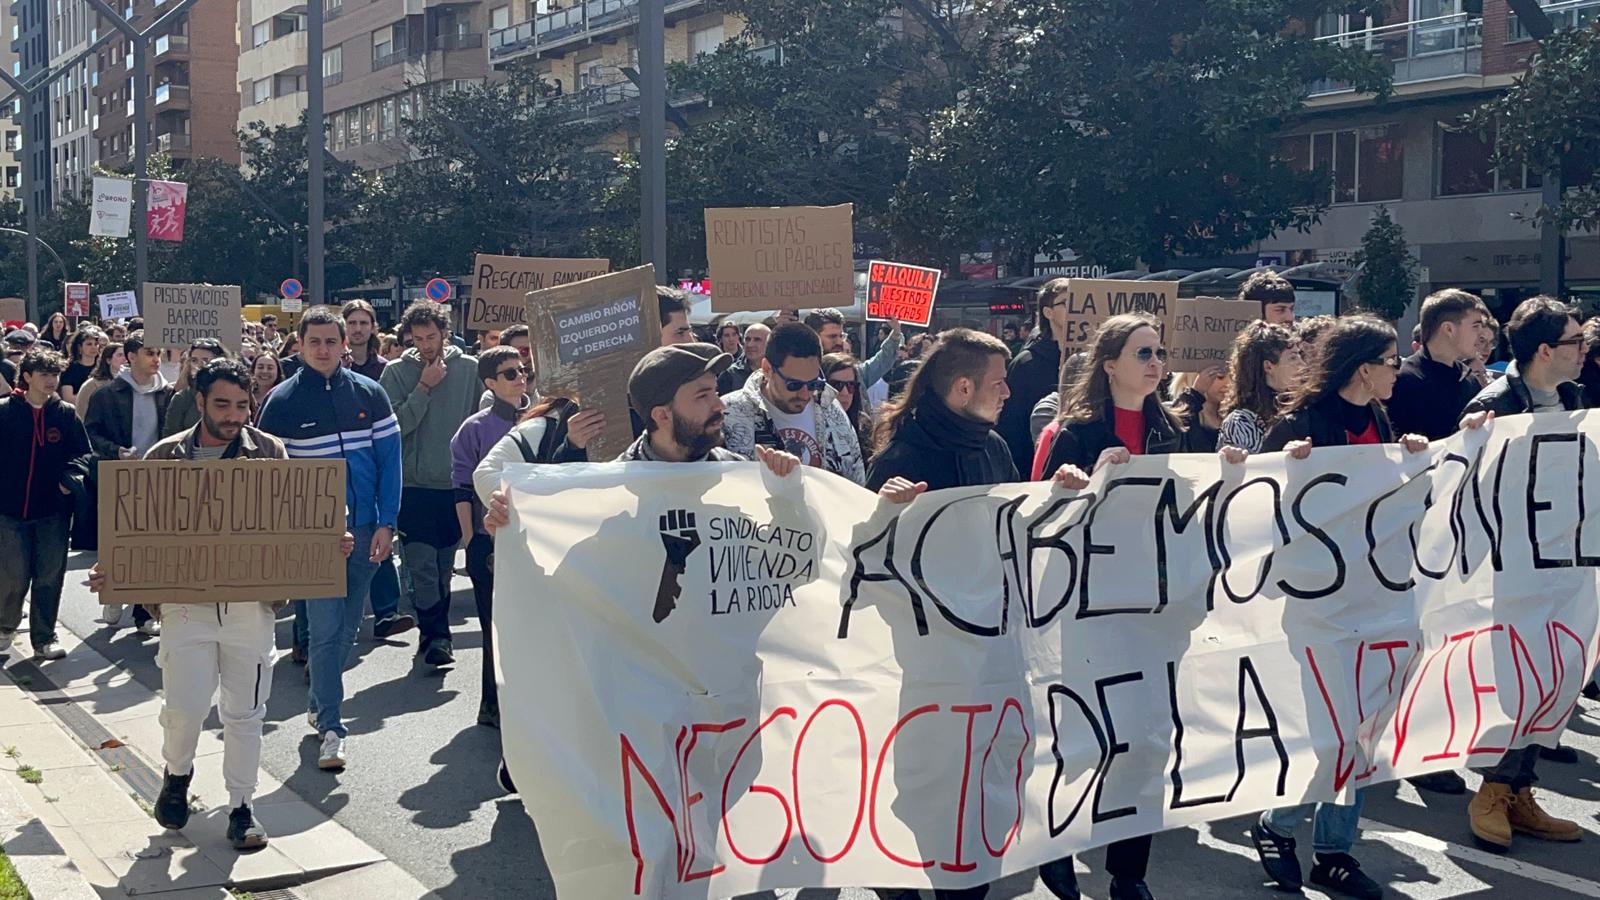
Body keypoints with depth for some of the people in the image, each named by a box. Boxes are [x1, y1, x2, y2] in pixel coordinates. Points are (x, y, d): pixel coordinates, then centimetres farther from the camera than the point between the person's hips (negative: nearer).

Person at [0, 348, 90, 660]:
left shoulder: (66, 413, 3)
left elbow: (82, 452, 4)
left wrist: (71, 479, -13)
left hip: (54, 509, 2)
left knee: (50, 577, 4)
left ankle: (44, 640, 16)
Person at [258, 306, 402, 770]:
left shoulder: (370, 393, 5)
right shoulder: (282, 401, -1)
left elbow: (389, 459, 4)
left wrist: (385, 523, -4)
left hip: (363, 529, 3)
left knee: (347, 627, 12)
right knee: (325, 628, -8)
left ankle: (319, 702, 30)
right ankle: (331, 728, -5)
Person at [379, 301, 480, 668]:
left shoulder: (468, 368, 2)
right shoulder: (397, 371, -1)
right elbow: (396, 425, -11)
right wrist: (424, 387, -13)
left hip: (456, 484, 2)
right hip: (414, 485, -2)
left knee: (443, 566, 12)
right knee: (422, 566, -8)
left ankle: (432, 635, 26)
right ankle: (437, 636, 1)